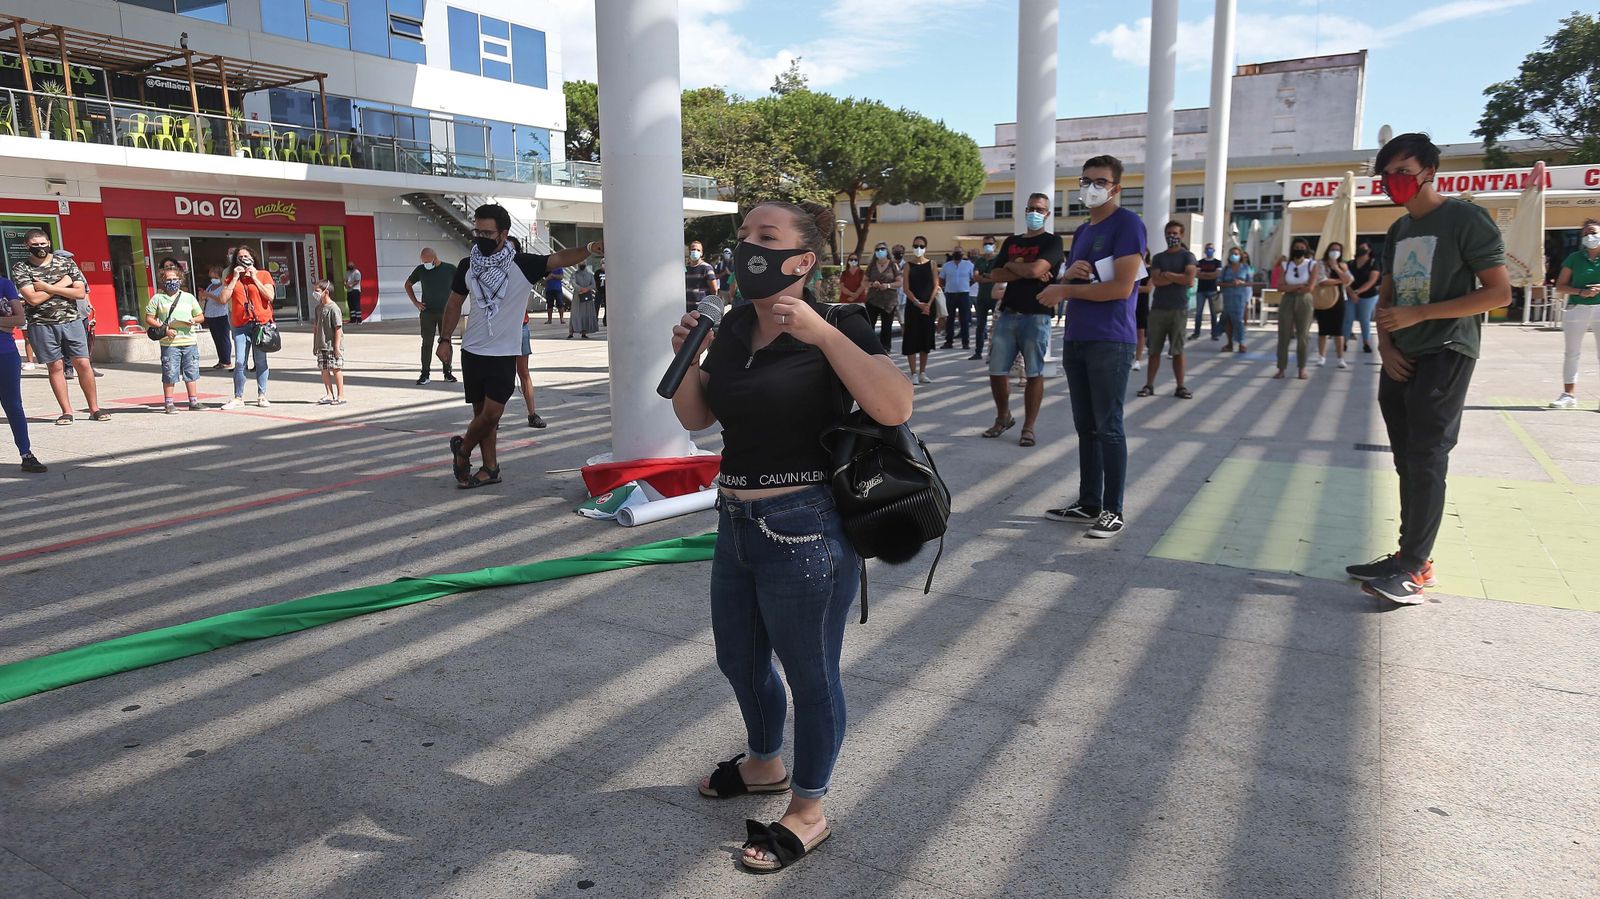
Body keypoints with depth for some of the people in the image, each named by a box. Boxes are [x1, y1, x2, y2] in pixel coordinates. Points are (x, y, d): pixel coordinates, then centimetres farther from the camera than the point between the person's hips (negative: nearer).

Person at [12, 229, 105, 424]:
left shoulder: (66, 263, 6)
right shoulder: (20, 268, 0)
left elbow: (81, 293, -3)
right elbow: (33, 299, -11)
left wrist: (48, 287, -10)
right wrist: (62, 284, -8)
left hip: (71, 321, 1)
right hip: (41, 325, -1)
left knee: (83, 364, -1)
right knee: (55, 366, 3)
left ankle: (94, 408, 6)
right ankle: (66, 411, 8)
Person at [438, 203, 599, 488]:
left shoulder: (522, 265, -10)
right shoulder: (467, 266, 2)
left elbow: (559, 258, -20)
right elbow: (454, 303, 13)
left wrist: (588, 249, -36)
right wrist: (445, 339, 9)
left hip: (504, 354, -3)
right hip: (472, 350, 3)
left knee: (492, 413, -8)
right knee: (481, 412, 9)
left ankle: (462, 448, 19)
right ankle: (490, 468, 22)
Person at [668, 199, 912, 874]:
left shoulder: (836, 329, -12)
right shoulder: (734, 329, 8)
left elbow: (895, 407, -27)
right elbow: (695, 418, 13)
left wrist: (823, 332, -29)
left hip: (806, 528, -8)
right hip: (737, 523, 8)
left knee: (809, 672, 9)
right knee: (739, 659, 23)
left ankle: (808, 810, 31)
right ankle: (765, 764, 50)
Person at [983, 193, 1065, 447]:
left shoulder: (1052, 241, 1)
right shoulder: (1011, 242, 17)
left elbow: (1036, 269, -17)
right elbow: (994, 275, 4)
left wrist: (1011, 265, 1)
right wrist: (1025, 272, -8)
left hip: (1036, 316, -5)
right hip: (1007, 314, 5)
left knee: (1033, 374, -1)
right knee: (996, 371, 5)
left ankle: (1029, 428, 7)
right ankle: (1003, 417, 24)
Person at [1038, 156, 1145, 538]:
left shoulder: (1127, 224, -8)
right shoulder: (1082, 231, 18)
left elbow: (1121, 288, -17)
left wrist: (1065, 290, -10)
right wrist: (1069, 274, -1)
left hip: (1110, 343, -8)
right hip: (1075, 340, 8)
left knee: (1108, 427, -4)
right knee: (1085, 426, 11)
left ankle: (1113, 511, 3)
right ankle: (1088, 503, 18)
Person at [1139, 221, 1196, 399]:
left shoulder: (1187, 256, 4)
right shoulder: (1158, 258, 11)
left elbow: (1190, 281, -12)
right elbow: (1156, 281, -5)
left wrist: (1167, 274, -7)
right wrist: (1178, 277, -9)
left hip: (1179, 309, -2)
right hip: (1158, 309, 2)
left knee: (1178, 350, 1)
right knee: (1154, 349, 2)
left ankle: (1180, 387, 6)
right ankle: (1149, 385, 6)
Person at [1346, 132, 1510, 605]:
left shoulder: (1465, 219, -7)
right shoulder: (1398, 231, 15)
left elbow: (1499, 293, -12)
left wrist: (1418, 314, -17)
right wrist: (1385, 345, 1)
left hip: (1445, 356, -7)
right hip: (1401, 360, 7)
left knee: (1426, 462, -8)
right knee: (1408, 463, 8)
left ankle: (1413, 568, -6)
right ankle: (1411, 558, 15)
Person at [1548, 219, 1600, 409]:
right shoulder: (1575, 258, 3)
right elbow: (1560, 286, 3)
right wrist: (1580, 292, -14)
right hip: (1577, 309, 1)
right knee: (1572, 353, 5)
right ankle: (1569, 394, 10)